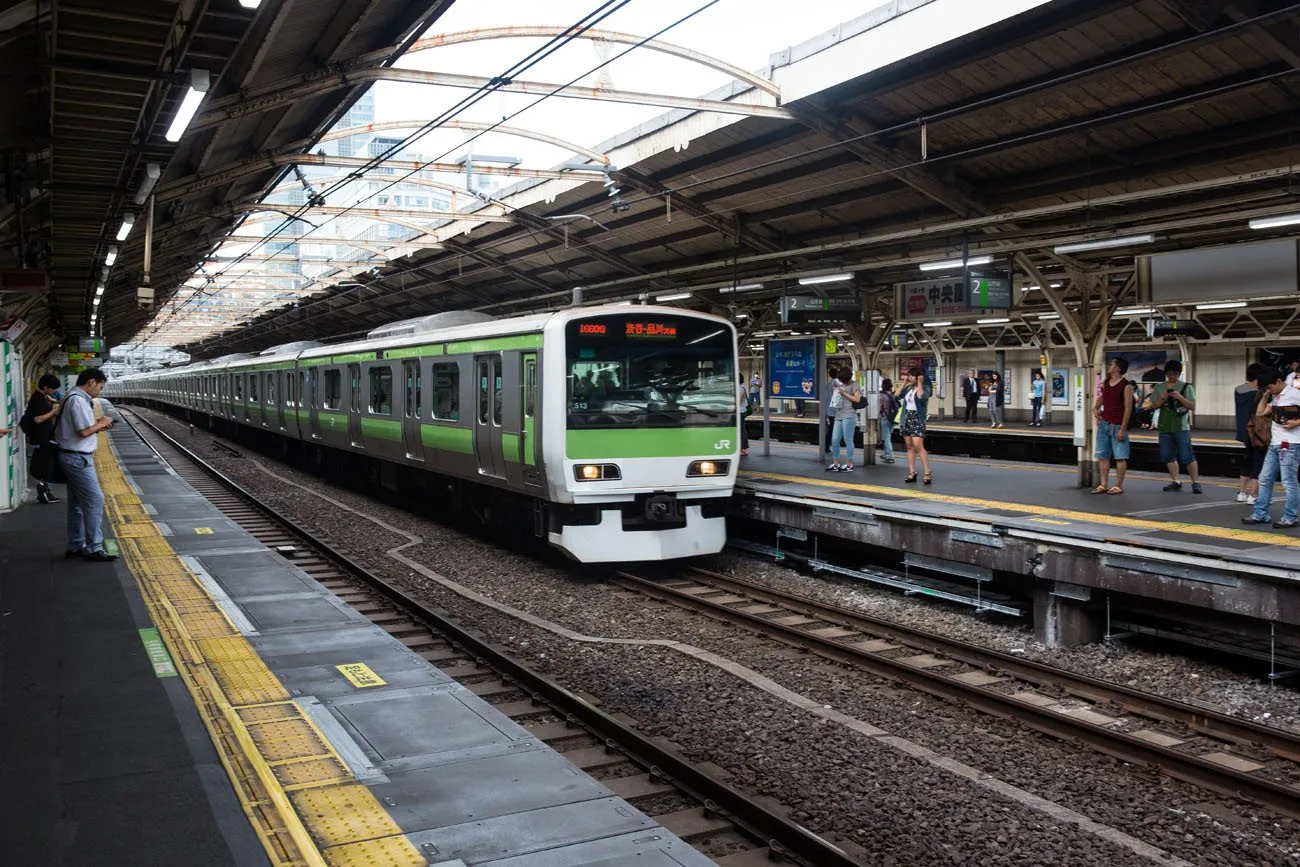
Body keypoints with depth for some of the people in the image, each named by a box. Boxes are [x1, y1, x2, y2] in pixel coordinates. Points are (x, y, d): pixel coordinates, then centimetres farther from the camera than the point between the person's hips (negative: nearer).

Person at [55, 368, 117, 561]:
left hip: (74, 458, 11)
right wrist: (100, 424, -7)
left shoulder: (77, 399, 15)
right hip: (78, 458, -11)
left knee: (77, 503, 15)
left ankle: (76, 546, 23)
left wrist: (98, 427, 9)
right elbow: (84, 431, -23)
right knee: (94, 500, -9)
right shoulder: (78, 401, -17)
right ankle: (94, 548, -6)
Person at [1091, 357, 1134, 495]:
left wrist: (1123, 429, -17)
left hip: (1117, 426, -7)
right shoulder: (1106, 383, 10)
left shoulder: (1126, 385, -11)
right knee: (1103, 456, 8)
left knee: (1120, 457, -2)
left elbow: (1128, 408, -14)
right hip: (1103, 424, 7)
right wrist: (1095, 407, 8)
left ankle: (1119, 486, 2)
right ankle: (1103, 485, 12)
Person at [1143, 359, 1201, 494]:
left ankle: (1195, 482, -2)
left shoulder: (1186, 387, 2)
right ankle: (1175, 482, 14)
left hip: (1181, 427, -4)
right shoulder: (1159, 388, 11)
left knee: (1187, 456, -8)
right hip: (1164, 427, 4)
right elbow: (1153, 406, 9)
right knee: (1168, 455, 6)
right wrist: (1161, 399, -9)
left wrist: (1180, 397, -16)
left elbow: (1193, 406, -2)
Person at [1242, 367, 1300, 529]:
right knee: (1265, 479, 9)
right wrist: (1265, 397, 6)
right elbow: (1260, 413, 15)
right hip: (1274, 443, 9)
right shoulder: (1275, 397, 14)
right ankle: (1260, 514, 14)